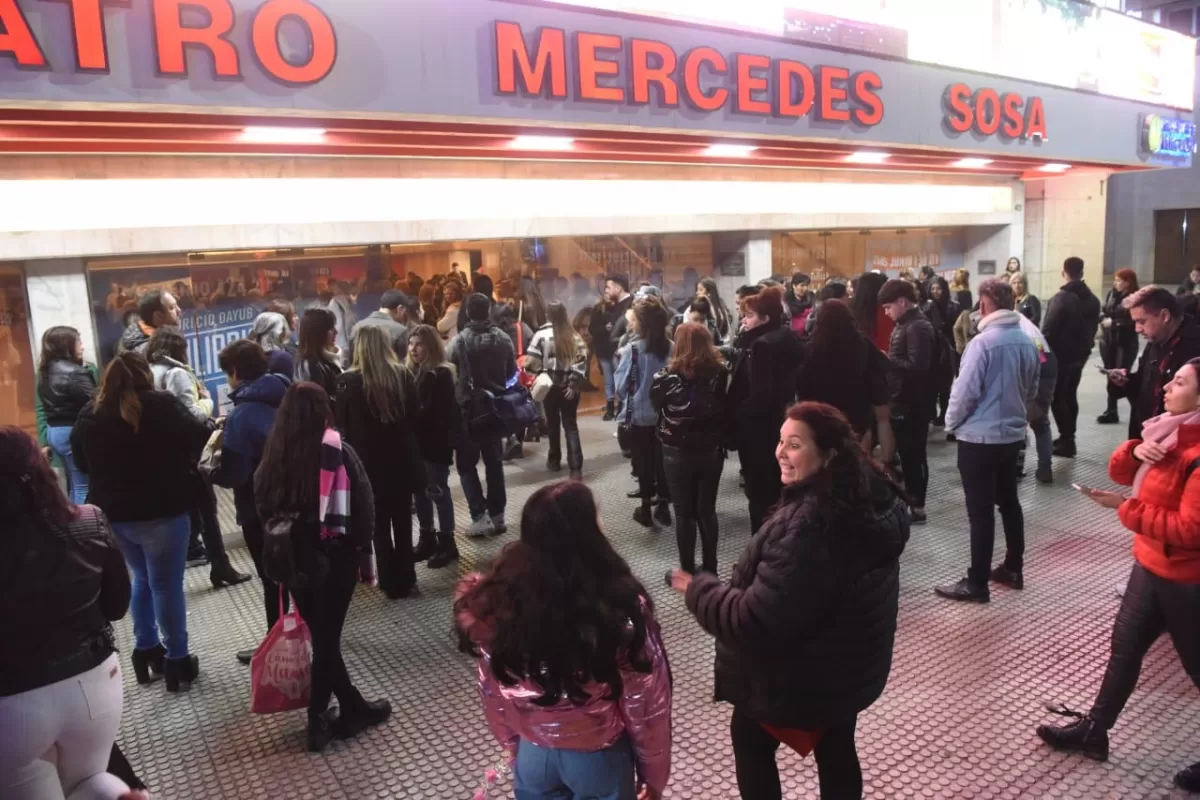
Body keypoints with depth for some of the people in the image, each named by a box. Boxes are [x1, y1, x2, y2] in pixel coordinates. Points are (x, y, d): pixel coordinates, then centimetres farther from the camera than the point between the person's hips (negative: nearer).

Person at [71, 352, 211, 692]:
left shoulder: (89, 415, 4)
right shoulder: (160, 405, -14)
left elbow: (82, 462, 14)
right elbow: (198, 438, -12)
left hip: (113, 513, 6)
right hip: (160, 512, -6)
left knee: (142, 579, 24)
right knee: (166, 585, 4)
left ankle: (146, 649, 31)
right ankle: (177, 659, 12)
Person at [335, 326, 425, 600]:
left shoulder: (349, 381, -12)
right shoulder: (403, 375, -7)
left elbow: (341, 424, -4)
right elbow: (416, 416, 0)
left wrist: (356, 448, 12)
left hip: (368, 462, -2)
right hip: (402, 459, 2)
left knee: (380, 524, 10)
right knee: (402, 521, 14)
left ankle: (391, 582, 16)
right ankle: (406, 580, 22)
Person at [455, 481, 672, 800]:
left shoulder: (495, 602, -18)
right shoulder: (621, 606, -27)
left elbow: (492, 693, -3)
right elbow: (645, 701, -16)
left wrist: (515, 748, 14)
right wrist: (654, 773, 1)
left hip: (532, 757, 3)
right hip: (599, 758, -2)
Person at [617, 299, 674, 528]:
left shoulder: (632, 350, -16)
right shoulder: (671, 348, -5)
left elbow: (622, 386, -10)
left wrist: (621, 360, 3)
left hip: (639, 415, -3)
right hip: (665, 414, 3)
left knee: (644, 462, 9)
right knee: (662, 460, 14)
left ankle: (646, 509, 19)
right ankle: (664, 507, 22)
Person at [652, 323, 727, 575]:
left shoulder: (666, 378, -15)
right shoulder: (721, 373, -10)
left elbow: (656, 405, 1)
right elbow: (729, 409, -2)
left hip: (677, 453, -2)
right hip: (712, 451, 2)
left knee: (684, 513, 11)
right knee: (707, 510, 15)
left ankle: (687, 571, 20)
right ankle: (710, 569, 26)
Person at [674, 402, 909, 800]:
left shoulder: (807, 527, -37)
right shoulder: (872, 497, -7)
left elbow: (757, 620, -33)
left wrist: (699, 589, -17)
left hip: (801, 677, -8)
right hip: (850, 666, 8)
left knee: (750, 740, 19)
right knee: (837, 752, 27)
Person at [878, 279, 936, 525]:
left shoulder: (917, 328, -18)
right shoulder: (905, 325, 13)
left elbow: (917, 366, -27)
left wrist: (887, 360, -19)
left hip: (913, 404, -10)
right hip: (903, 401, 10)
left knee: (913, 455, -1)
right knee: (907, 454, 16)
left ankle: (917, 507, 8)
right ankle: (910, 501, 27)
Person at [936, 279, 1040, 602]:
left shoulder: (983, 342, -20)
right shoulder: (1028, 341, 2)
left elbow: (965, 392, -17)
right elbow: (1032, 390, 13)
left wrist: (951, 422, -1)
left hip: (979, 437, -7)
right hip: (1013, 434, 7)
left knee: (980, 511, -1)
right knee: (1009, 502, 19)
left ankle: (977, 582, 6)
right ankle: (1013, 568, 30)